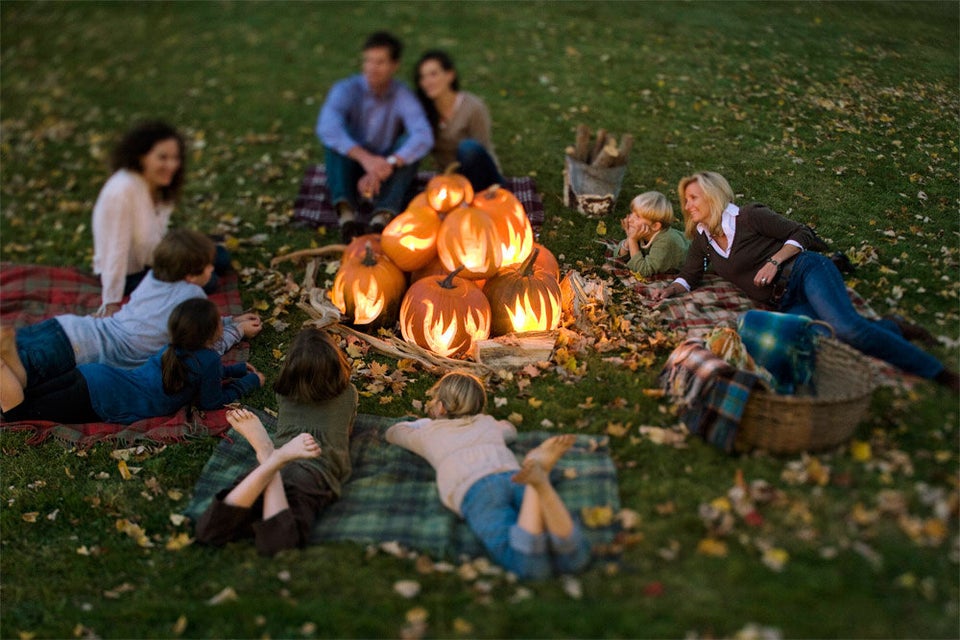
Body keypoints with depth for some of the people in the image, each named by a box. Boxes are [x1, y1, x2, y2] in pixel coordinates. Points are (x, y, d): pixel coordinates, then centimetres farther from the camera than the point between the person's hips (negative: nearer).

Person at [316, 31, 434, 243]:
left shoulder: (403, 95, -10)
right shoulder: (346, 89, -11)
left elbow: (424, 137, -28)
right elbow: (325, 128, -32)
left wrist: (389, 164, -44)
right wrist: (365, 157, -46)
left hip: (384, 172, 0)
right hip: (351, 171, 0)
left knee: (409, 143, -25)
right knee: (337, 135, -26)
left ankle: (382, 219, -41)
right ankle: (346, 215, -42)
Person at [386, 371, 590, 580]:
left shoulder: (429, 433, 31)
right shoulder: (489, 423, 38)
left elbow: (393, 433, 54)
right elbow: (510, 430, 65)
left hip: (476, 491, -2)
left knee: (530, 567, -28)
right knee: (573, 560, -22)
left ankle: (536, 481, -45)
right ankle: (541, 483, -44)